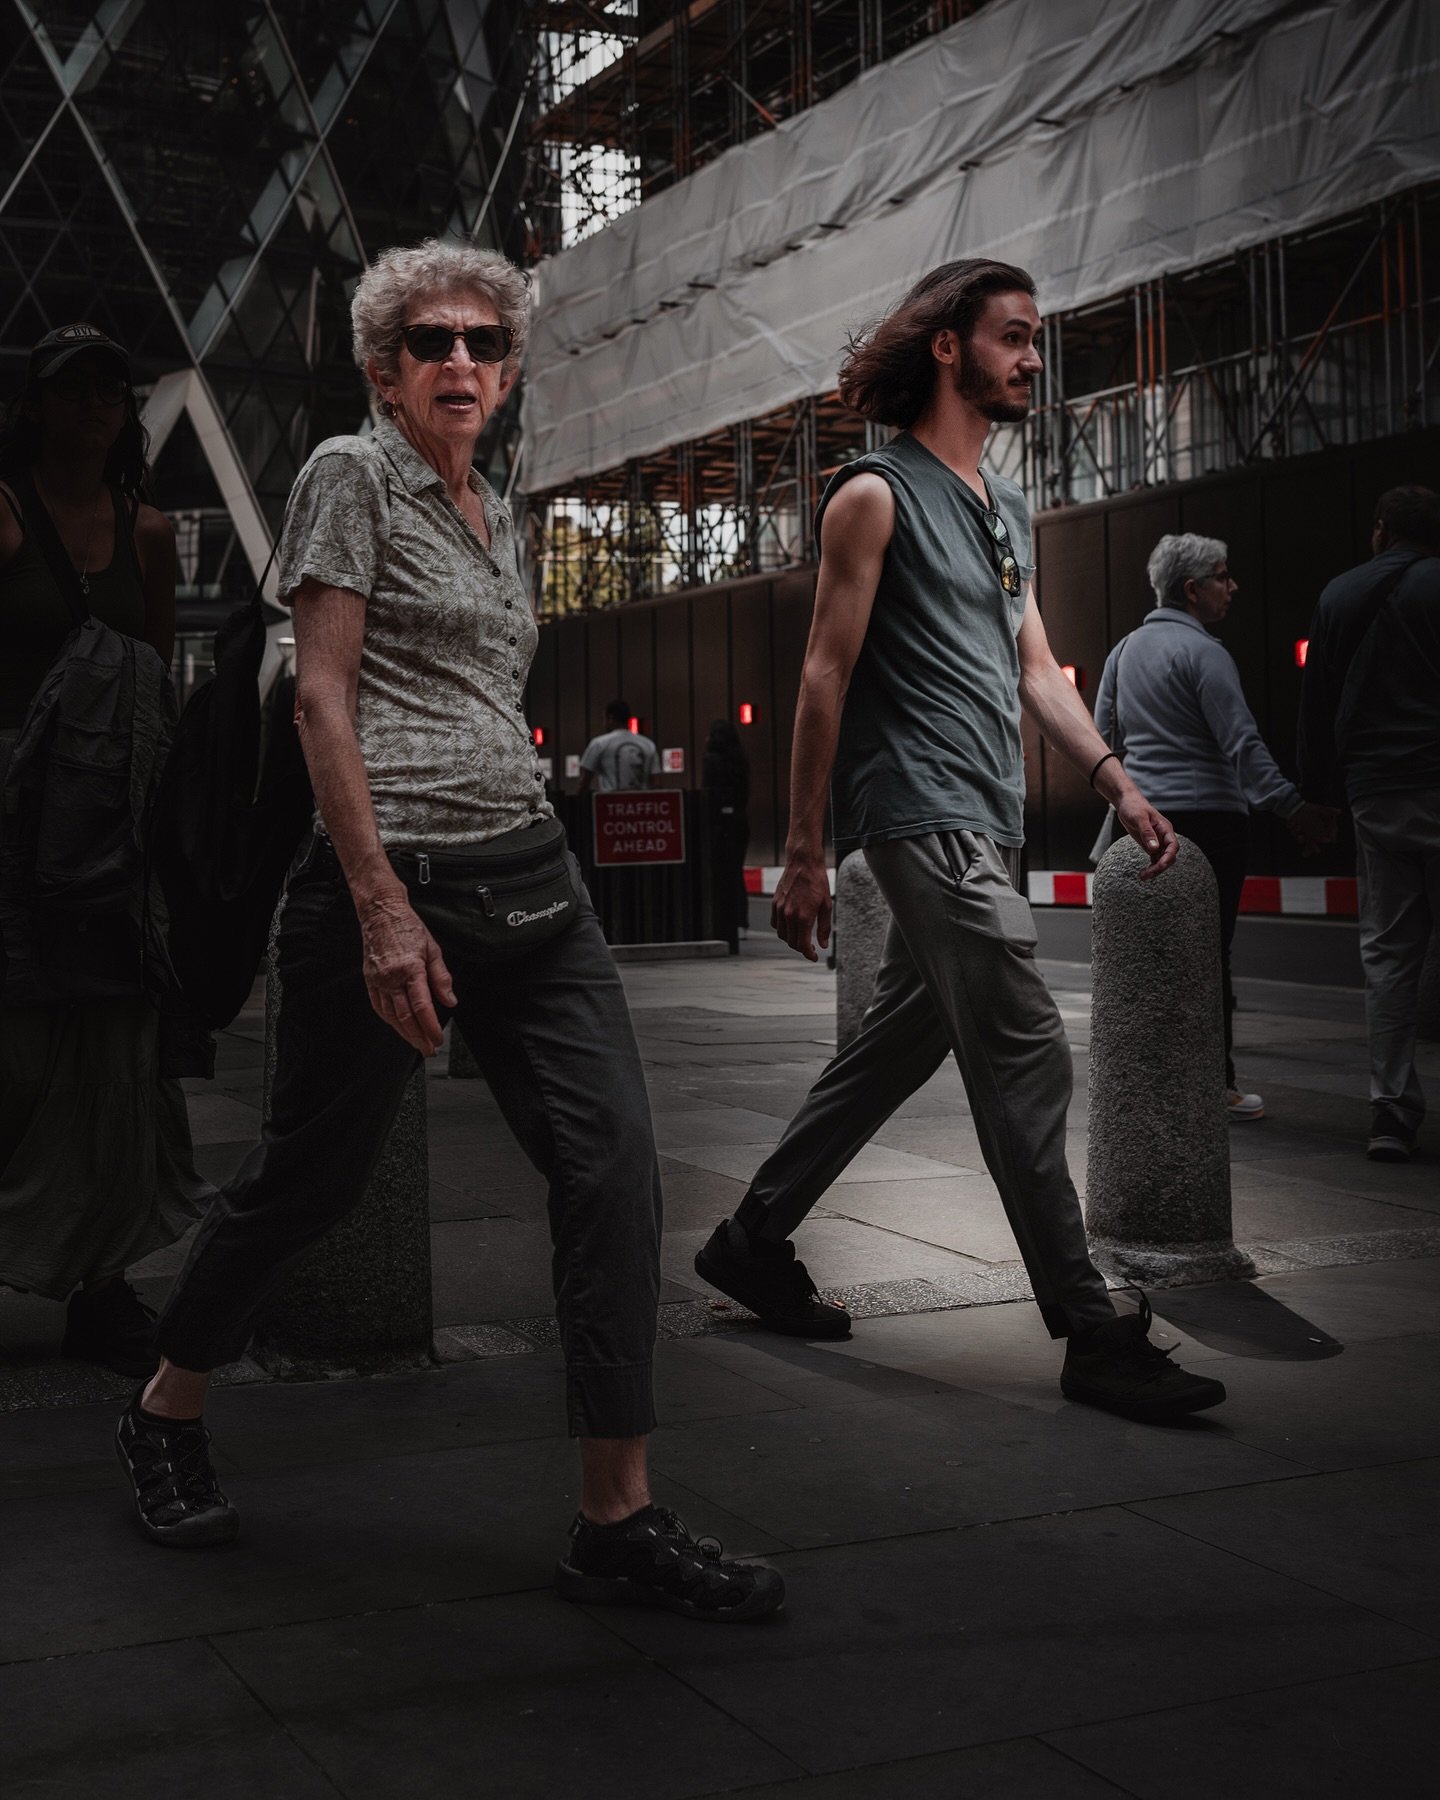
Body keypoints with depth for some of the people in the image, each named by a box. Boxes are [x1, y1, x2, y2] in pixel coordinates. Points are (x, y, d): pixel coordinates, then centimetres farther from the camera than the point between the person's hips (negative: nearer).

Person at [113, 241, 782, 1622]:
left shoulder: (495, 511, 20)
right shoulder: (353, 475, -2)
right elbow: (322, 695, -11)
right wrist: (382, 907, -19)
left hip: (529, 879, 7)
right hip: (389, 878, -6)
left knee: (613, 1162, -7)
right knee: (310, 1177, 6)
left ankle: (616, 1520, -2)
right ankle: (165, 1415, 32)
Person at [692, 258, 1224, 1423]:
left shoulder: (1008, 508, 20)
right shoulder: (877, 496, -5)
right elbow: (826, 675, -7)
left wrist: (1117, 781, 7)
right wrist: (803, 854, -10)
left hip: (987, 825, 9)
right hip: (922, 815, -9)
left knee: (897, 1049, 14)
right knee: (1028, 1062, -11)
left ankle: (754, 1242, 28)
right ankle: (1094, 1337, -7)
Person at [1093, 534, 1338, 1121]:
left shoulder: (1125, 649, 12)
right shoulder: (1202, 652, -12)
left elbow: (1104, 731, 20)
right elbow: (1242, 742, -18)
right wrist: (1292, 808, -19)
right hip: (1207, 814, -7)